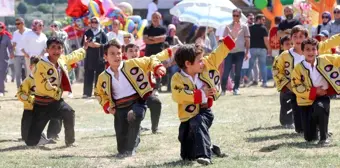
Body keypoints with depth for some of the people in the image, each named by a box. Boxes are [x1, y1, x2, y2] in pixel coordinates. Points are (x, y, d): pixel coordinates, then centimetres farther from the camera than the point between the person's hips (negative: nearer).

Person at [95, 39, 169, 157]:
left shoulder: (132, 64, -1)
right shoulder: (103, 77, 6)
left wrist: (157, 67, -16)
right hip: (120, 108, 3)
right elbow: (99, 93, 23)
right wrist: (107, 106, 8)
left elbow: (150, 61, 6)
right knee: (121, 134, -4)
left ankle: (131, 148, -16)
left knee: (133, 116, -35)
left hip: (137, 101, -3)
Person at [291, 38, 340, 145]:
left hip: (322, 97, 0)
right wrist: (314, 91, -19)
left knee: (320, 107, -41)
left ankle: (324, 137, -23)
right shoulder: (298, 68, -9)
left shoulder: (324, 60, -5)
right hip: (307, 101, 0)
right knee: (310, 138, -1)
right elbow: (296, 88, -11)